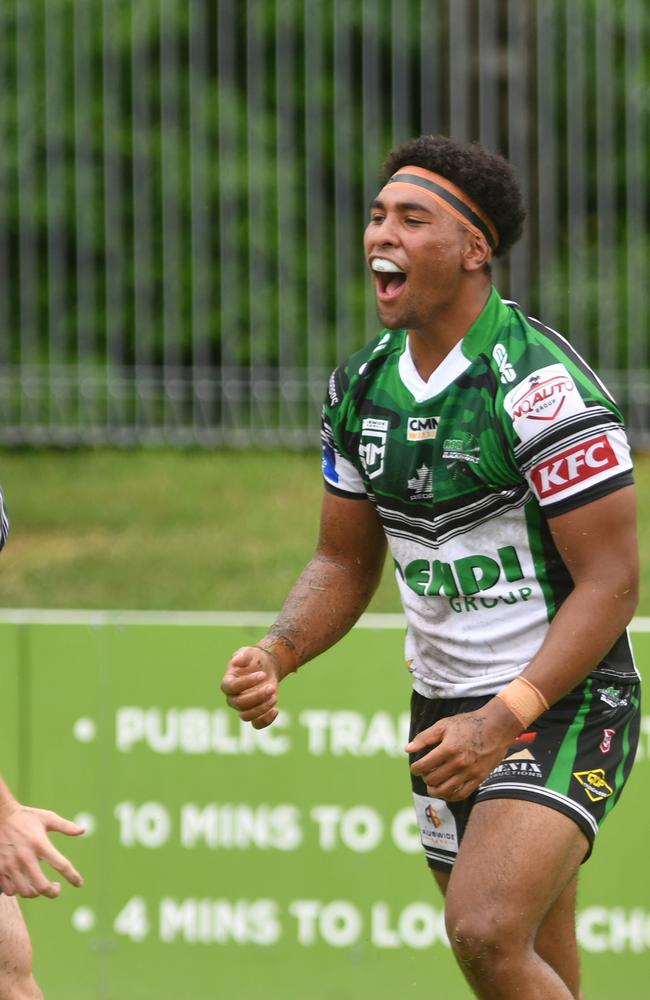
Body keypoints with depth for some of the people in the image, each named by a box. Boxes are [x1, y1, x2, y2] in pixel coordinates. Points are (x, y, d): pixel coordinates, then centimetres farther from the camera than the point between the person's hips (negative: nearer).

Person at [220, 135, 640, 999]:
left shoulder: (542, 384, -18)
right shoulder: (362, 387, 6)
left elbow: (611, 581, -18)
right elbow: (345, 563, 15)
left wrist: (504, 719, -25)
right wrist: (275, 656, -5)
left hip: (562, 704, -7)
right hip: (448, 716, 7)